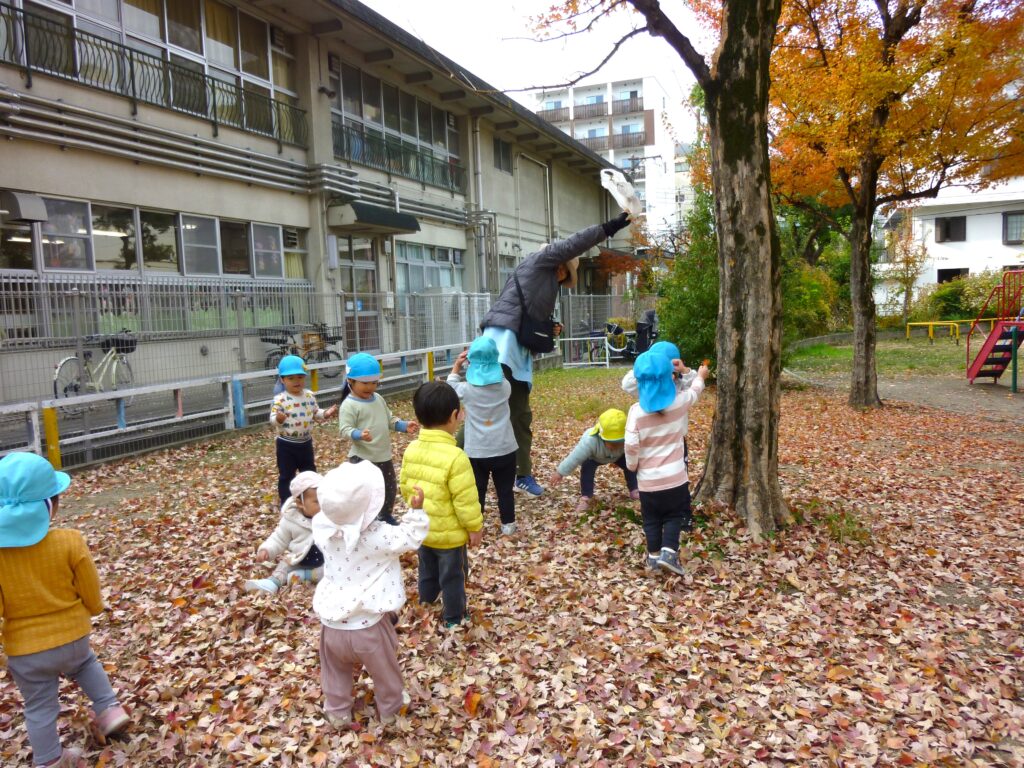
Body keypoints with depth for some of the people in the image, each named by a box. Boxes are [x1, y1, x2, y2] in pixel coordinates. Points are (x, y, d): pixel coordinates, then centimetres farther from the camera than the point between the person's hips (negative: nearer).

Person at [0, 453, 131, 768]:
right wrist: (93, 610, 15)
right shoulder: (70, 542, -21)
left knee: (39, 708, 19)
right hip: (73, 636, 1)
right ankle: (109, 709, 29)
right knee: (86, 663, 35)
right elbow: (91, 593, -7)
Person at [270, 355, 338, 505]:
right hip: (286, 445, -5)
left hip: (305, 443, 5)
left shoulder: (310, 396, 0)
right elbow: (273, 419, -20)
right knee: (286, 476, 6)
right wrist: (278, 418, -43)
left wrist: (326, 414, -8)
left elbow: (315, 413, 11)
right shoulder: (279, 399, -17)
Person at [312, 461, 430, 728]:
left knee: (336, 671, 30)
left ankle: (338, 712, 47)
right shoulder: (378, 536, -25)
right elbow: (410, 538, -9)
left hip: (332, 624, 3)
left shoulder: (322, 528, -14)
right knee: (384, 668, 25)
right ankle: (390, 706, 47)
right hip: (368, 625, -3)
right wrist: (416, 510, -4)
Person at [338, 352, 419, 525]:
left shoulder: (378, 399, 8)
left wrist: (404, 426, 1)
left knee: (390, 487, 21)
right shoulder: (349, 405, -15)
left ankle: (386, 515, 42)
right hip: (362, 457, -8)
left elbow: (390, 420, 16)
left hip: (384, 455, 8)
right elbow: (345, 429, -21)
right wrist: (359, 434, -40)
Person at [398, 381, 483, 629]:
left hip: (422, 528, 6)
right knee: (452, 576, 14)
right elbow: (465, 499, -23)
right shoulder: (455, 457, -29)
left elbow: (405, 487, 5)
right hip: (449, 533, -6)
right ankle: (453, 616, 30)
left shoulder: (411, 450, -7)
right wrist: (475, 527, -9)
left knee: (427, 571, 26)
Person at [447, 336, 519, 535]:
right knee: (505, 489, 14)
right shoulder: (505, 386, -7)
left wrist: (457, 365, 19)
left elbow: (451, 385, 11)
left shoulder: (467, 390, -11)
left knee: (476, 491, 12)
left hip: (476, 451, -1)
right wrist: (490, 365, 17)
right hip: (504, 449, 1)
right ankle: (507, 525, 23)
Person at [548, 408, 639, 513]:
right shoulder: (590, 441, -49)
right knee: (587, 468, -28)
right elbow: (575, 457, -41)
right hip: (593, 457, -3)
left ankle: (634, 490, 8)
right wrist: (560, 472, -36)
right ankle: (585, 497, -16)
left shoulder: (628, 440, -41)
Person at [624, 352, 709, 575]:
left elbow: (631, 446, -16)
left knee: (651, 519, 16)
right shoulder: (679, 402, -7)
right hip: (675, 476, 1)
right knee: (674, 515, 16)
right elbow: (694, 392, 17)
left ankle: (654, 555, 24)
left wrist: (632, 466, 4)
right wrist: (700, 376, 38)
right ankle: (669, 552, 3)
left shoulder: (636, 411, -14)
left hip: (648, 479, 0)